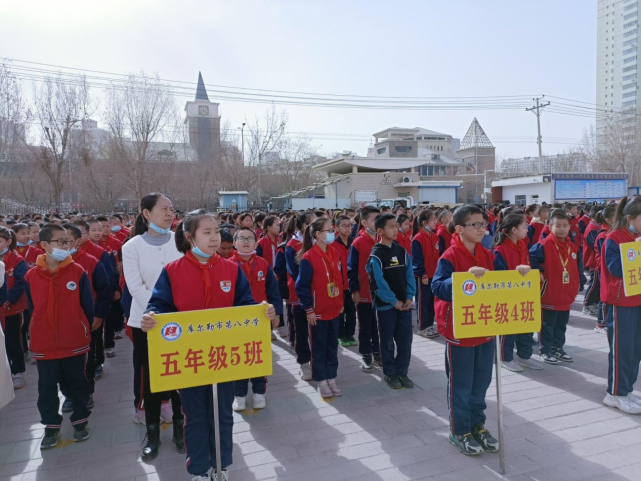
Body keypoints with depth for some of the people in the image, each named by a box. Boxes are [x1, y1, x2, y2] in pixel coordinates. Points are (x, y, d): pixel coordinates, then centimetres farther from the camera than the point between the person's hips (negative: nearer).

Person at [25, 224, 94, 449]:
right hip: (44, 343, 1)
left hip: (75, 341, -1)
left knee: (77, 382, 13)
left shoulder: (78, 272, -9)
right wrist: (43, 331, 13)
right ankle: (51, 425, 30)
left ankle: (80, 419, 31)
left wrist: (84, 330, 4)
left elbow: (88, 306, -2)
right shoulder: (31, 276, -5)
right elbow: (33, 310, 8)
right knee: (46, 386, 12)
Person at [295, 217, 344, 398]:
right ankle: (321, 381, 22)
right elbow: (302, 286, -15)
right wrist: (308, 309, -14)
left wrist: (341, 302, 12)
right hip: (317, 311, -6)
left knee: (332, 345, 15)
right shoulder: (308, 258, -16)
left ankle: (332, 378, 28)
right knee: (319, 347, 8)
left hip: (334, 309, 6)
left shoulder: (334, 253, 4)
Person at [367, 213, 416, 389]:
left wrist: (409, 297, -5)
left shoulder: (402, 251, 6)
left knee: (405, 339, 9)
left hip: (404, 304, 5)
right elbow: (378, 284, -15)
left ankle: (402, 371, 24)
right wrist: (394, 301, -14)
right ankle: (390, 373, 23)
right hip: (385, 305, -5)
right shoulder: (376, 255, -11)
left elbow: (409, 275, 6)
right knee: (387, 341, 8)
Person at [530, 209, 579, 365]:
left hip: (566, 295, 7)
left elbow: (575, 269, 16)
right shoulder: (544, 245, -17)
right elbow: (530, 258, -18)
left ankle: (558, 348, 32)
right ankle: (545, 350, 16)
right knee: (547, 325, 5)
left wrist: (575, 288, 14)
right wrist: (538, 273, -16)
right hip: (549, 295, -6)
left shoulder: (572, 246, 6)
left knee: (561, 325, 18)